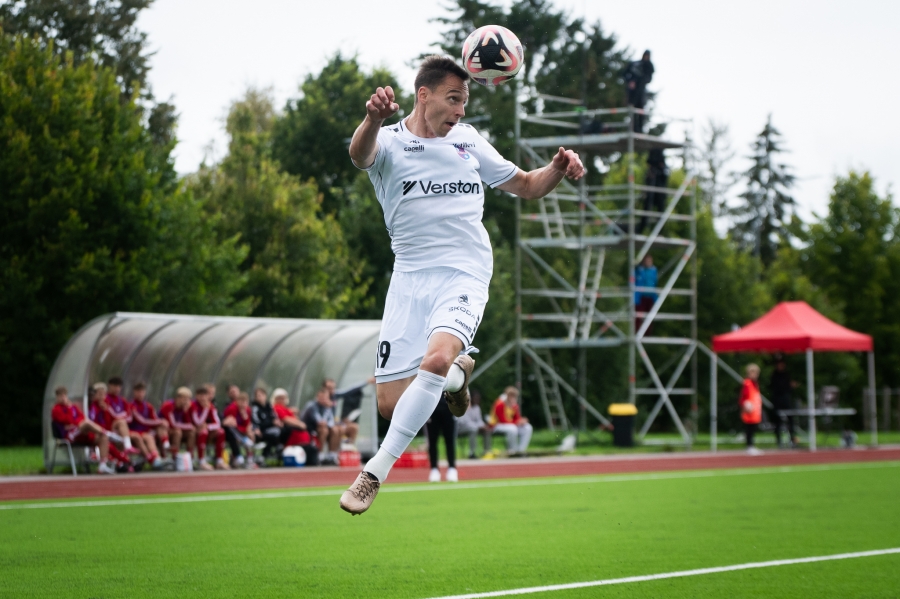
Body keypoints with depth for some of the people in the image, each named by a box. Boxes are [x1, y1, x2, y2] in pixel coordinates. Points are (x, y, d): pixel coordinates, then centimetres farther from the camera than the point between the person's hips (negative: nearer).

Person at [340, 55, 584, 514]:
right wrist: (373, 118, -49)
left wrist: (557, 170, 0)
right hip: (409, 278, 0)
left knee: (436, 357, -30)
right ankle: (457, 371, 29)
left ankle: (375, 473, -21)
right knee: (391, 404, -4)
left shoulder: (468, 140, 14)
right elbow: (360, 153, -25)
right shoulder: (390, 143, 1)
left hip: (465, 274, 1)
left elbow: (526, 186, 23)